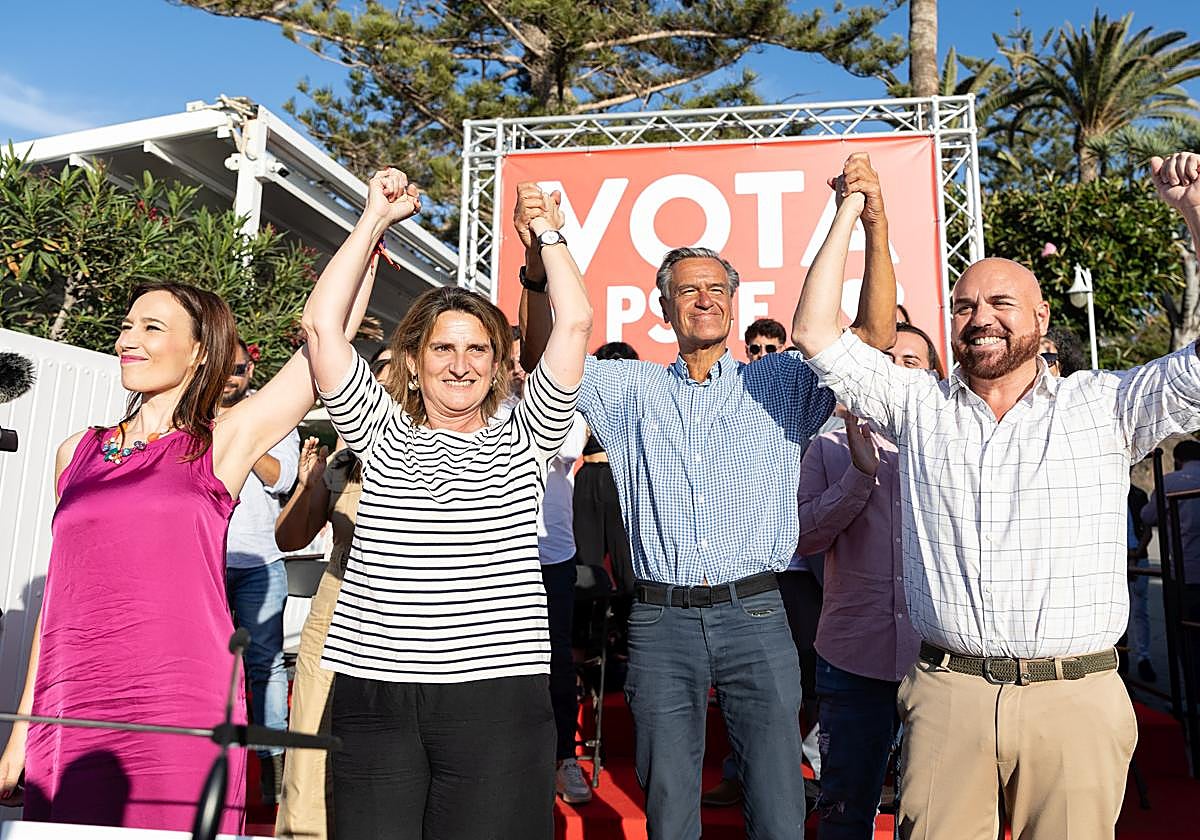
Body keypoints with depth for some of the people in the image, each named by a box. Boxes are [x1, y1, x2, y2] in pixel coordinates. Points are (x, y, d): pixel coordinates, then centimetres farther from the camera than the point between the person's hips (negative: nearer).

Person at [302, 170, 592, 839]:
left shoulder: (522, 441, 8)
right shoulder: (384, 435, 10)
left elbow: (576, 321, 0)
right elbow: (321, 323, 3)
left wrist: (549, 234, 11)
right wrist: (376, 219, 8)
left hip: (497, 691, -1)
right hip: (374, 690, 1)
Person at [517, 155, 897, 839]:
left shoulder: (781, 383, 8)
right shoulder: (631, 390, 10)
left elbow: (876, 337, -1)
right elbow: (545, 358, 4)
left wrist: (875, 228, -14)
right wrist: (539, 260, -11)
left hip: (755, 614, 0)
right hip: (661, 622, 1)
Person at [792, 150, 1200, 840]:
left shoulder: (1105, 405, 6)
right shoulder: (920, 407, 8)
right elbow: (816, 332, 4)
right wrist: (851, 213, 7)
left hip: (1075, 703, 0)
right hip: (947, 696, 1)